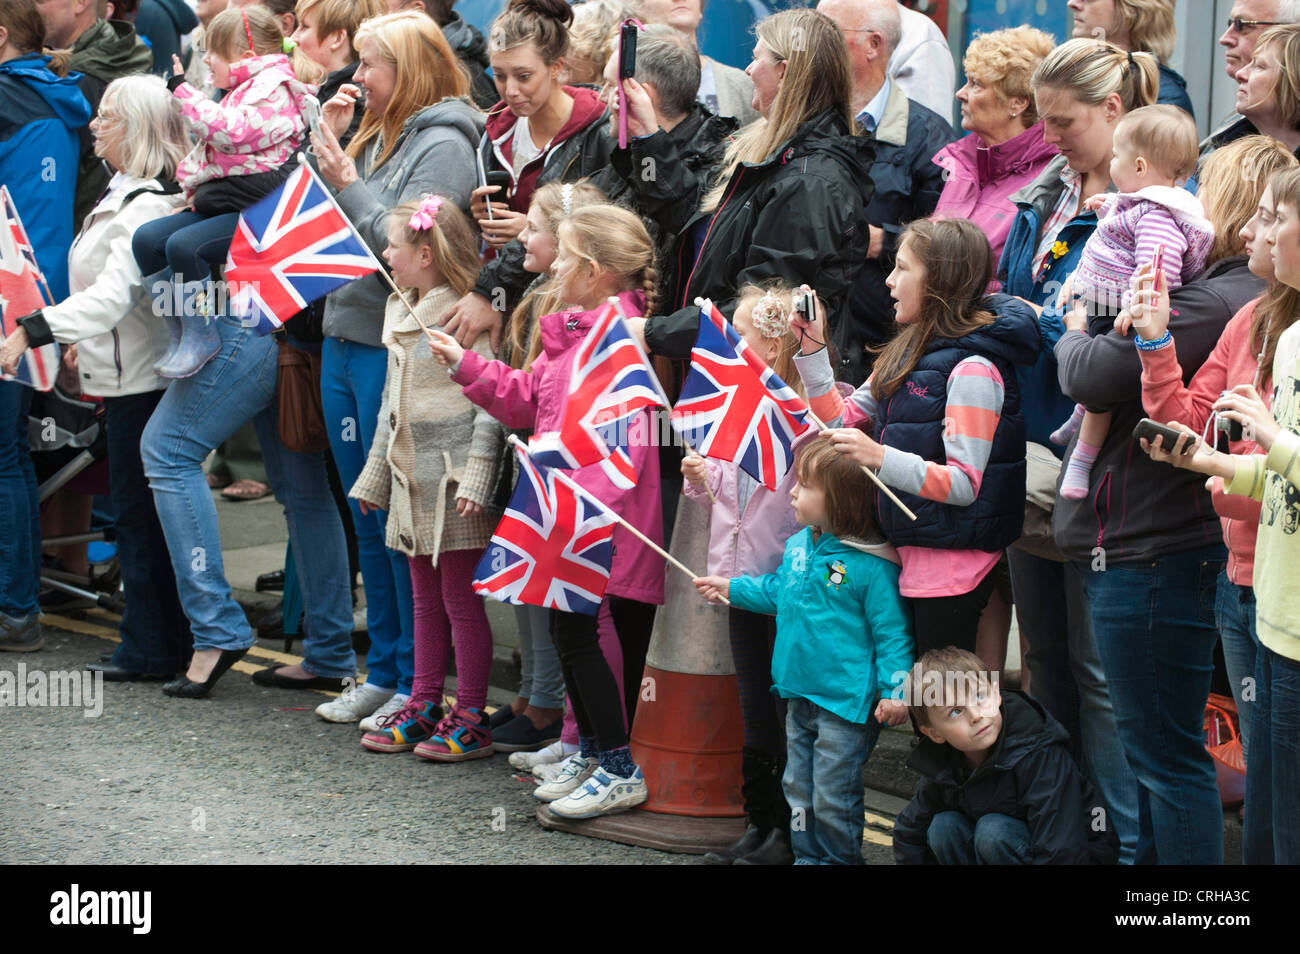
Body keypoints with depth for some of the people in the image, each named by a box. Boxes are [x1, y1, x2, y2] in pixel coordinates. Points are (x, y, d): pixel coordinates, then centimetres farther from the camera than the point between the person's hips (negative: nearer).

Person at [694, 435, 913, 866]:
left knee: (833, 799, -1)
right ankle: (807, 857, 29)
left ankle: (838, 859, 15)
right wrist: (731, 588, 29)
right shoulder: (799, 545, 5)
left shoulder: (871, 565, -18)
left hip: (845, 703, -8)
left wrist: (895, 689, -20)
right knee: (799, 789, 16)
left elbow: (892, 631, -15)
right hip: (800, 695, 8)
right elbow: (777, 591, 25)